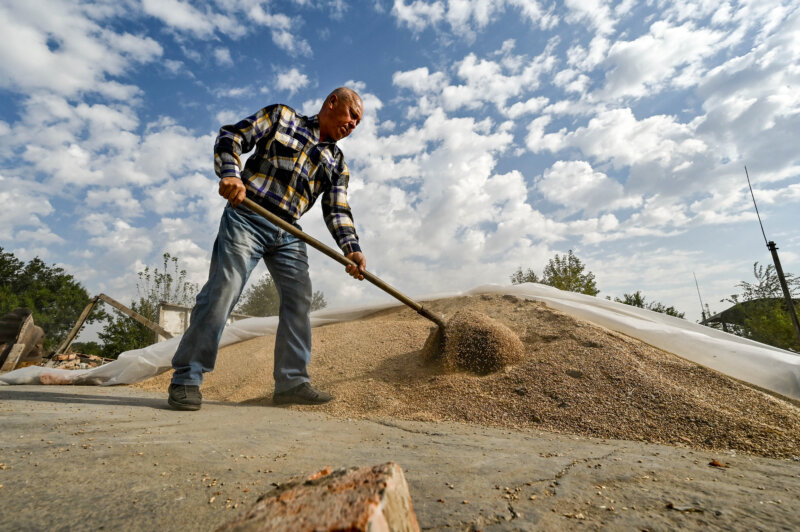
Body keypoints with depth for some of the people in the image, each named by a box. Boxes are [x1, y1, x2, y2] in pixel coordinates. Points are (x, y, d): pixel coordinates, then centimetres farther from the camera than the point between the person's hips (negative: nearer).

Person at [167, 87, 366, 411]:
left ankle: (291, 382, 5)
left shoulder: (337, 164, 18)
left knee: (299, 298, -3)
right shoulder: (281, 117, 10)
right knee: (222, 292, -11)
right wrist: (231, 175, -17)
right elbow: (231, 137, 4)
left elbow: (338, 212, 8)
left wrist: (352, 249, -9)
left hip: (288, 233, 5)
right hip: (246, 217, -4)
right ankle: (186, 379, 1)